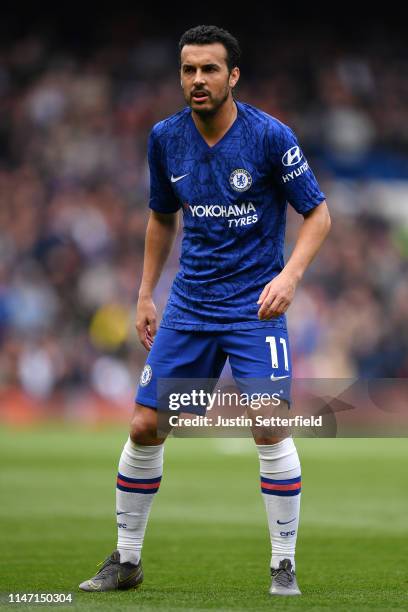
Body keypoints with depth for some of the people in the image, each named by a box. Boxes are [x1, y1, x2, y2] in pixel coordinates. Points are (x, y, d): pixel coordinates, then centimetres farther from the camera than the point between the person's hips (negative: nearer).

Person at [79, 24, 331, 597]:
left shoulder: (270, 136, -13)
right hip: (188, 303, 4)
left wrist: (290, 275, -22)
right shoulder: (165, 138, 1)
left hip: (255, 305, -4)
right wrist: (145, 295, 13)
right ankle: (126, 560, 17)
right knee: (144, 426, 2)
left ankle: (284, 566, -1)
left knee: (270, 428, -15)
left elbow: (318, 212, -7)